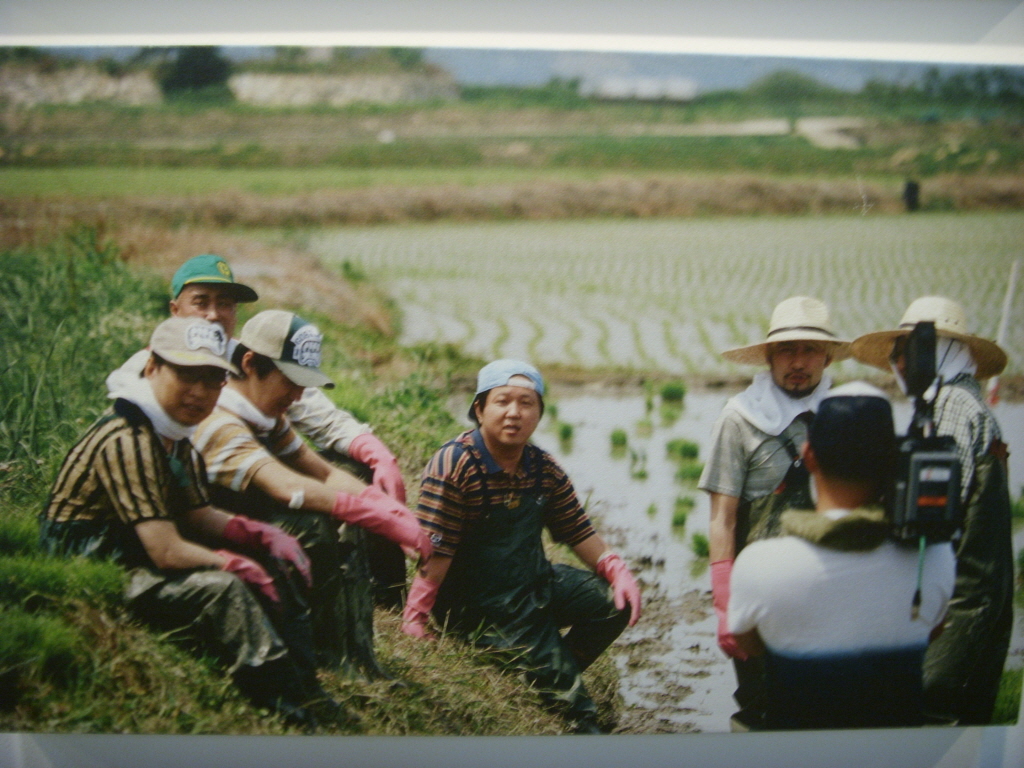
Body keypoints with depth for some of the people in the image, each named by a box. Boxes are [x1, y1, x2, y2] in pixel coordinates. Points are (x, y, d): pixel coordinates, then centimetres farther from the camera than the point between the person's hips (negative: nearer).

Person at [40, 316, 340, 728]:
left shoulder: (174, 436, 5)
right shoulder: (127, 442, -25)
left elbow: (197, 516, 12)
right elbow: (166, 551, -28)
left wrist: (265, 536, -4)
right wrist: (239, 565, -16)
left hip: (136, 561, 10)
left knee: (281, 566, 3)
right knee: (223, 589, -29)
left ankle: (305, 692, 1)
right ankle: (290, 710, -19)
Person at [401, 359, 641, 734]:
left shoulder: (544, 470, 1)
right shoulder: (454, 465, -19)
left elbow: (578, 531, 7)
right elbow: (435, 551, -22)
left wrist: (617, 572, -9)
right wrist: (415, 619, -25)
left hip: (535, 583, 7)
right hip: (478, 602, -7)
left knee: (617, 602, -4)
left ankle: (551, 675, 6)